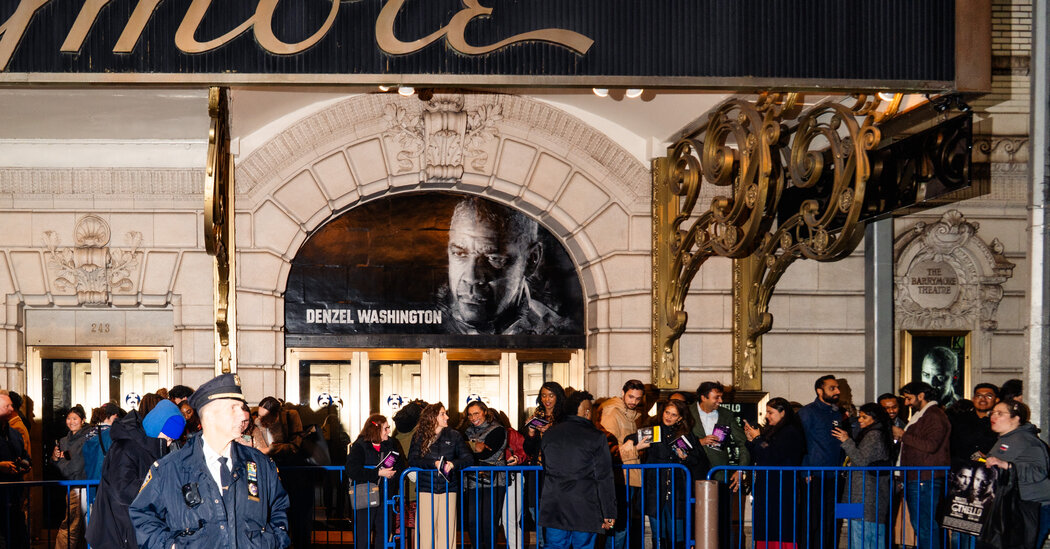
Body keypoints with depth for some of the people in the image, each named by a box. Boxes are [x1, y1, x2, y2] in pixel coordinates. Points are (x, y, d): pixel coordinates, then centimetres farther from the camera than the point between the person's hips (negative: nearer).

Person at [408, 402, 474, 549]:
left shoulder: (454, 436, 11)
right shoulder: (419, 436, 7)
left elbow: (469, 458, 4)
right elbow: (412, 460, -4)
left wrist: (454, 464, -15)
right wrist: (434, 464, -18)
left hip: (448, 489, 1)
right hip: (426, 488, -1)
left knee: (447, 530, -3)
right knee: (425, 529, -4)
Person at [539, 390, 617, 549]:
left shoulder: (549, 434, 7)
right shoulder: (596, 437, -7)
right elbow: (604, 478, -8)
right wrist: (609, 513, -4)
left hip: (553, 509, 4)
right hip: (585, 510, -3)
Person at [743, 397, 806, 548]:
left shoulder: (791, 433, -10)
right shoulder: (771, 431, 17)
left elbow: (771, 456, -18)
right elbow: (758, 458, 20)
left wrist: (757, 438, -6)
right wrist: (751, 440, 6)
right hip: (766, 488, 9)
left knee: (781, 534, -9)